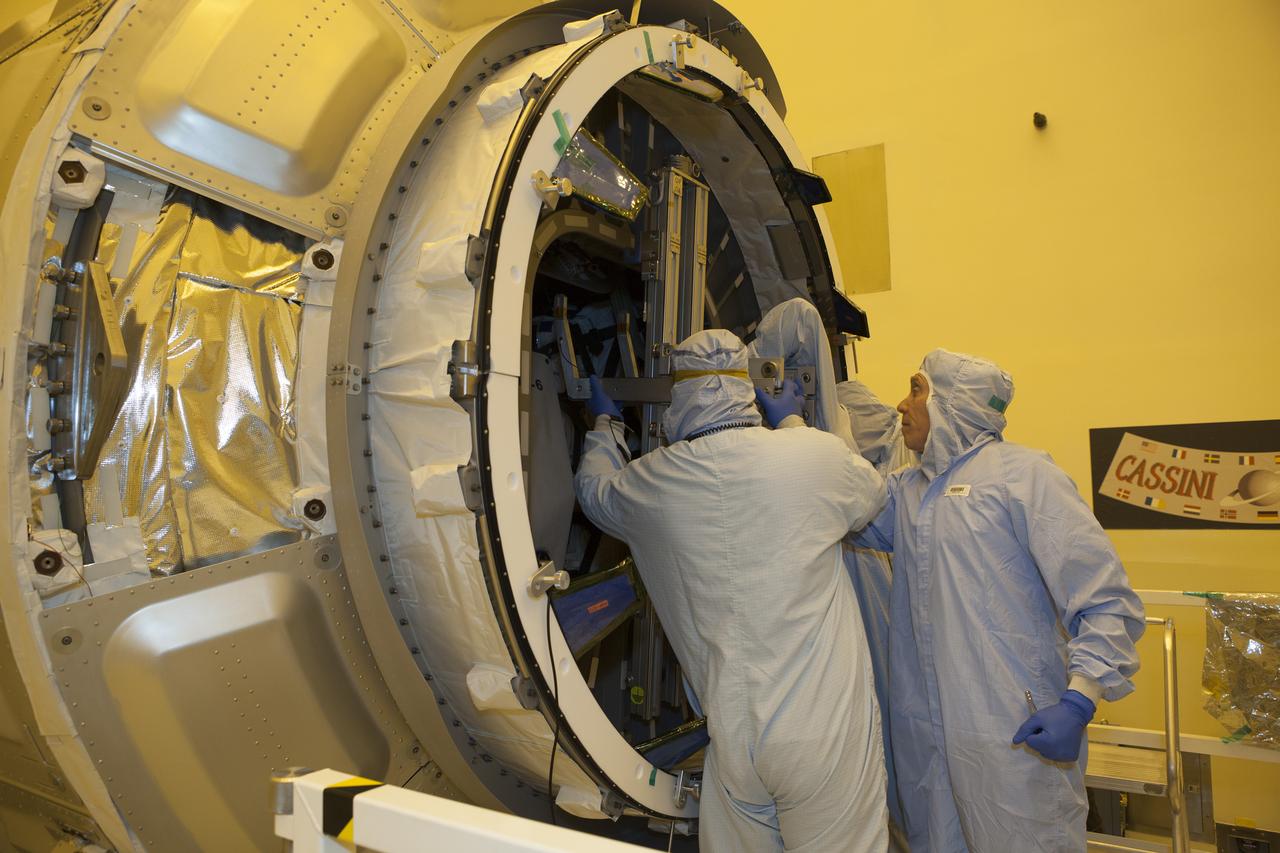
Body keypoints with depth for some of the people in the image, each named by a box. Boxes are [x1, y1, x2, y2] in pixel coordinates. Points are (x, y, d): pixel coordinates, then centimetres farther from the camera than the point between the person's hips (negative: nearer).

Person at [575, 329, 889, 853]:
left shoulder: (651, 482, -6)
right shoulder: (819, 454, -11)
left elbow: (595, 490, 18)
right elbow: (872, 493, 13)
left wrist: (606, 423, 36)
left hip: (734, 735, 1)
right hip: (827, 729, -1)